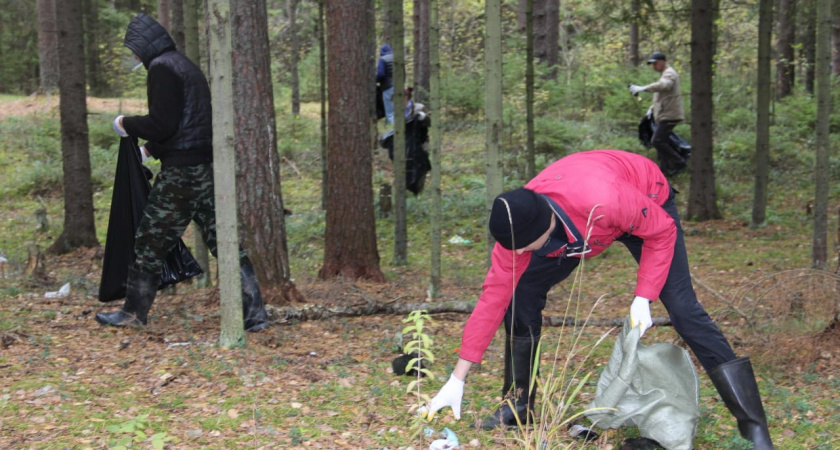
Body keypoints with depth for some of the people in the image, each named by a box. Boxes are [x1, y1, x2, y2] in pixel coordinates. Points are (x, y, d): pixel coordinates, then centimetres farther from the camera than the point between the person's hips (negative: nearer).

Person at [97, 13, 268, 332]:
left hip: (182, 171, -9)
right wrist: (149, 149, 26)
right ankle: (253, 312, 3)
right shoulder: (186, 66, 19)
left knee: (150, 241, 6)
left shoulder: (161, 69, -11)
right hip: (208, 166, 9)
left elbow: (162, 124, -18)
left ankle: (134, 313, 18)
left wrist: (126, 125, -1)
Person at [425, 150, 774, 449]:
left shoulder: (605, 199, -46)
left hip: (648, 205, -4)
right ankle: (518, 406, 10)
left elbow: (662, 233, -26)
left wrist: (643, 298, -31)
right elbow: (493, 296, -22)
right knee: (520, 294, -8)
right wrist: (457, 379, -22)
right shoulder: (517, 227, -30)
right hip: (573, 221, 5)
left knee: (683, 308, -16)